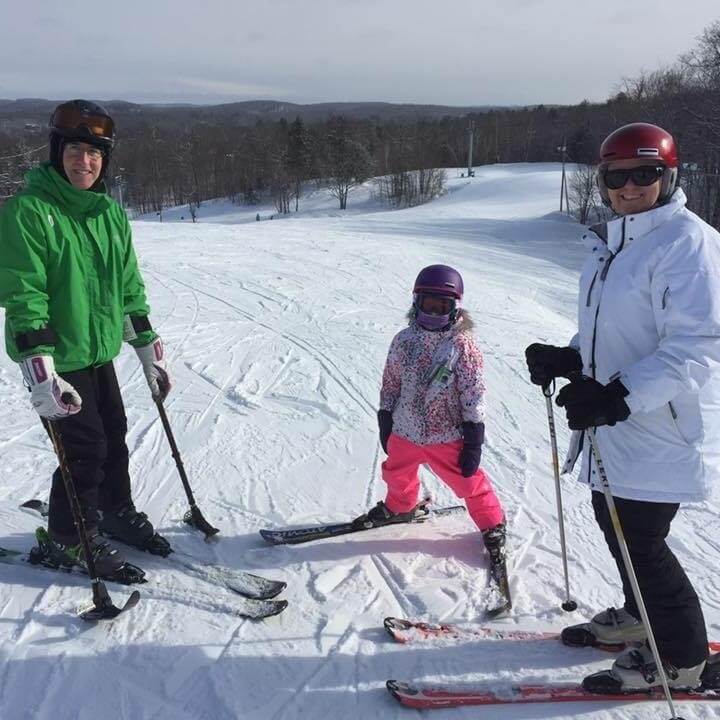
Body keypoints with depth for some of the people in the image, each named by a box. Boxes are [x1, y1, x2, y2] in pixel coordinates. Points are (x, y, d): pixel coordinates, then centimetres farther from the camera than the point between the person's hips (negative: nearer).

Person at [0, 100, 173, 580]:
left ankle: (117, 513, 39)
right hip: (56, 359, -7)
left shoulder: (110, 211, 6)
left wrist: (150, 349, 12)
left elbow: (129, 287, 13)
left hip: (101, 350, 7)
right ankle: (66, 540, 20)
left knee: (114, 437, 17)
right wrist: (39, 371, -25)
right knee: (85, 450, -1)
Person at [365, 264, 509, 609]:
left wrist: (473, 442, -14)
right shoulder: (404, 341, -5)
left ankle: (493, 528, 29)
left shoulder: (463, 346, -15)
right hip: (404, 432, 4)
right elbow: (390, 384, 6)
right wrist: (385, 423, 9)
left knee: (470, 485, 4)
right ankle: (399, 508, 56)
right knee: (397, 476, 25)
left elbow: (474, 396, -14)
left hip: (447, 438, -4)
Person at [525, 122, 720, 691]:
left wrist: (619, 395, -32)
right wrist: (568, 359, 3)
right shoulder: (611, 242, 11)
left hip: (661, 430, -9)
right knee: (614, 522, 21)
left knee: (638, 540, 0)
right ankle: (640, 614, 45)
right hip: (614, 427, 9)